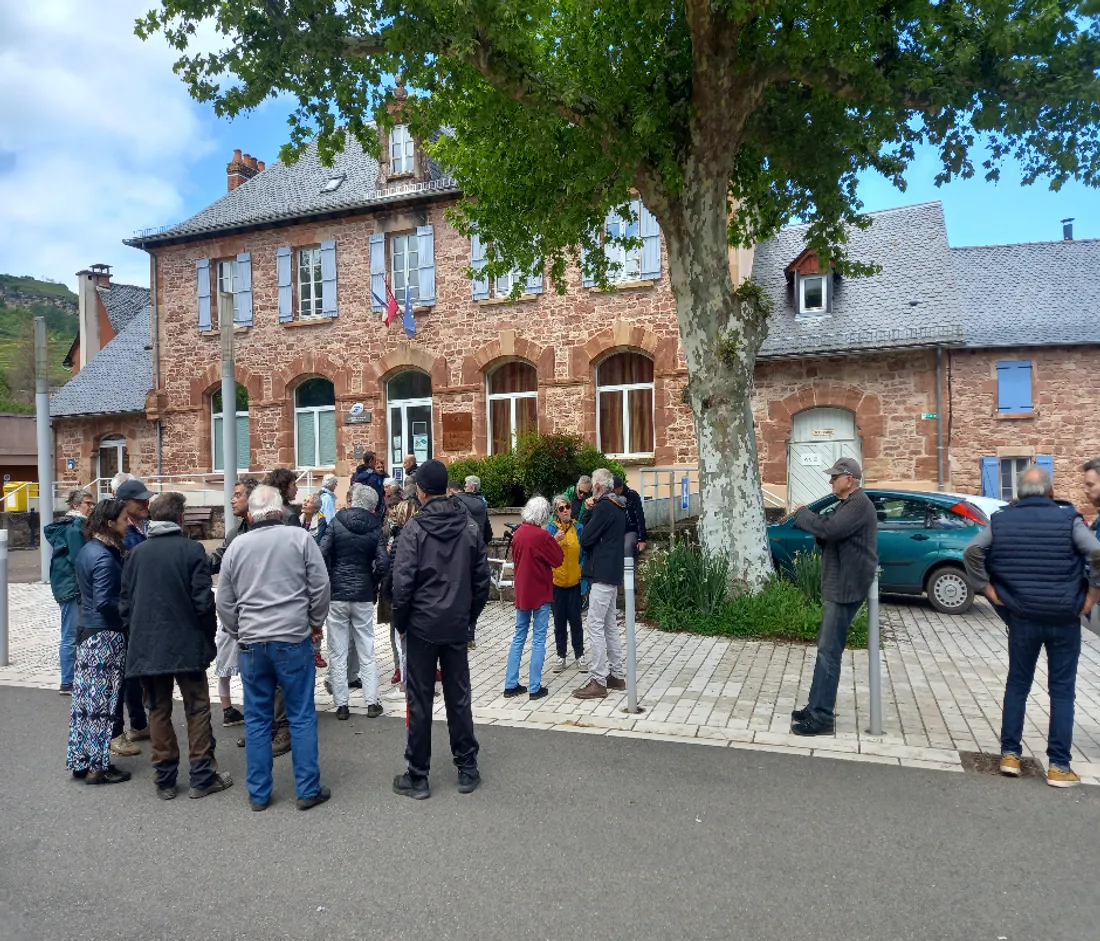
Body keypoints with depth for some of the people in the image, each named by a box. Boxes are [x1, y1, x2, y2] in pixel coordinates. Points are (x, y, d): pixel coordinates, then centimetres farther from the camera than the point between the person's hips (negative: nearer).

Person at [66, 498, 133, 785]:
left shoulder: (87, 549, 8)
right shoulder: (105, 557, -21)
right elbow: (104, 602, -24)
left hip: (87, 630, 9)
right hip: (106, 634, -9)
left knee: (85, 698, 15)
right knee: (102, 700, 1)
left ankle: (80, 761, 25)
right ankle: (98, 766, 10)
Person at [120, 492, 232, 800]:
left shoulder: (137, 553, 4)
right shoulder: (192, 550, -10)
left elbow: (124, 601, 7)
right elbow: (203, 600, -12)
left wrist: (136, 633, 17)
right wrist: (209, 633, 3)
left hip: (145, 646, 4)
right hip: (186, 644, -4)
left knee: (158, 711, 12)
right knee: (197, 709, 7)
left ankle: (164, 780, 18)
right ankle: (202, 777, 11)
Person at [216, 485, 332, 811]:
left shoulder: (236, 546, 3)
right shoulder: (299, 537, -6)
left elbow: (225, 603, 9)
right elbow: (320, 585, -4)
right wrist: (315, 621, 11)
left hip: (251, 643, 3)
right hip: (293, 640, -2)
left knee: (257, 719, 13)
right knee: (302, 716, 6)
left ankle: (258, 793, 22)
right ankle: (308, 790, 13)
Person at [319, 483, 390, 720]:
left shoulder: (336, 522, -4)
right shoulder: (375, 528, -2)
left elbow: (321, 554, -12)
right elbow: (383, 562, -10)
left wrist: (327, 582, 3)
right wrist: (372, 584, 7)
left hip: (337, 594, -1)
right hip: (363, 596, 1)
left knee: (337, 653, 7)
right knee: (367, 652, 10)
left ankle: (341, 704, 12)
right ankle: (372, 702, 12)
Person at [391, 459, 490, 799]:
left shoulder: (414, 529, -12)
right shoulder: (469, 527, 1)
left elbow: (403, 582, -15)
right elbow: (482, 579, 3)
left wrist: (400, 622, -2)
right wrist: (469, 615, 13)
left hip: (422, 626, -3)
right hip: (457, 628, 4)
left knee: (420, 701, 6)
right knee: (459, 697, 13)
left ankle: (417, 777, 16)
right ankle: (467, 770, 22)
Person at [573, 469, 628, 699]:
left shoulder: (604, 507, -16)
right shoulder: (618, 507, 15)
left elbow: (585, 539, -16)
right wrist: (591, 512, 3)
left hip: (602, 573, -10)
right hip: (612, 573, 10)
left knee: (595, 626, -7)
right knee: (609, 625, 15)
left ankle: (598, 682, -5)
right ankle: (617, 676, 22)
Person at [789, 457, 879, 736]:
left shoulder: (859, 504, -16)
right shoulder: (848, 504, 17)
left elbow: (829, 530, -29)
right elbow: (830, 539, 18)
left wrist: (802, 514, -12)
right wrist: (810, 521, -2)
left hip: (845, 589, -11)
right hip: (837, 586, 11)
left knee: (829, 652, -8)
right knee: (825, 649, 14)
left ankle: (822, 717, -3)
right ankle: (816, 708, 23)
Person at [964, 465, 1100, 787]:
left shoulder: (1001, 520, 0)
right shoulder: (1068, 518, -6)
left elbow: (972, 552, -9)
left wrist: (987, 589, -1)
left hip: (1022, 618, 1)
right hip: (1064, 619, -1)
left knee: (1017, 685, 15)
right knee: (1062, 691, 9)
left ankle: (1009, 754, 17)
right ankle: (1058, 766, 12)